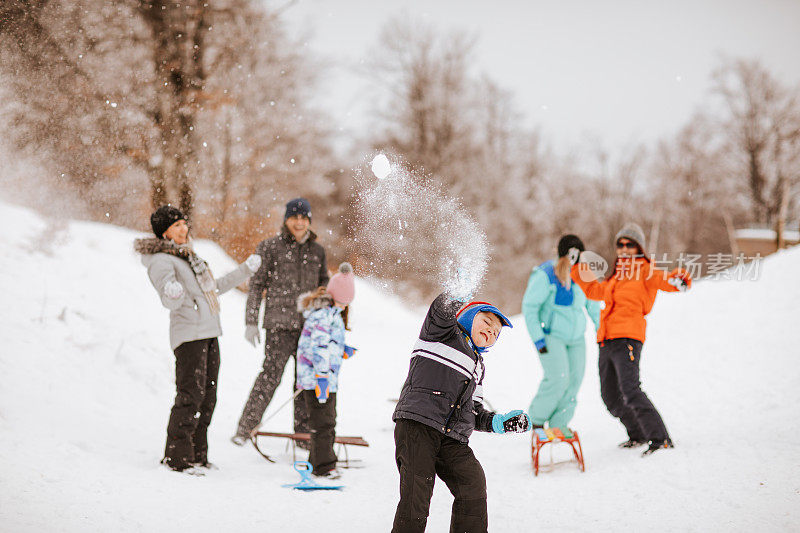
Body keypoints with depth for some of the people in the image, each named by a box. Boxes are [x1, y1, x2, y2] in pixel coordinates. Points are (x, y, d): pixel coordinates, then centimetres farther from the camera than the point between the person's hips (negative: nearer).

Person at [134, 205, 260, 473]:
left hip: (209, 332, 9)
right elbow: (170, 301, -23)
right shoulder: (161, 261, -7)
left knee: (208, 396, 10)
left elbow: (214, 287, 32)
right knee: (191, 395, -13)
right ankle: (177, 455, -7)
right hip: (188, 334, -9)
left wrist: (245, 271, 35)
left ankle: (197, 453, 17)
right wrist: (172, 294, -46)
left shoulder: (186, 256, 21)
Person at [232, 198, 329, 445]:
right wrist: (251, 322, -3)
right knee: (271, 374, -14)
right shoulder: (270, 247, 1)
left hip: (309, 324, 4)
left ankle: (303, 432, 17)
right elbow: (256, 285, 2)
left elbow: (324, 285, 24)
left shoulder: (317, 250, 13)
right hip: (279, 323, -4)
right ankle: (245, 429, -10)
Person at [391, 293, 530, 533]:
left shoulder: (477, 366, 30)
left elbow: (474, 412, 27)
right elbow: (439, 311, -11)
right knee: (416, 493, -13)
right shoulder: (444, 333, 11)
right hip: (417, 425, -7)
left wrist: (498, 423, 14)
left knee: (473, 484, -11)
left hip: (453, 441, 7)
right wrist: (451, 305, -26)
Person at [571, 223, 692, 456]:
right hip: (606, 340, 8)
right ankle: (638, 434, 27)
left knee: (630, 390, -22)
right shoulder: (617, 275, 23)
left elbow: (661, 279, -17)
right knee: (611, 397, 11)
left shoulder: (644, 269, 2)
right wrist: (578, 269, 33)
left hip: (627, 337, -8)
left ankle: (660, 438, -21)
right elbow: (595, 291, 34)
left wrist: (678, 280, -39)